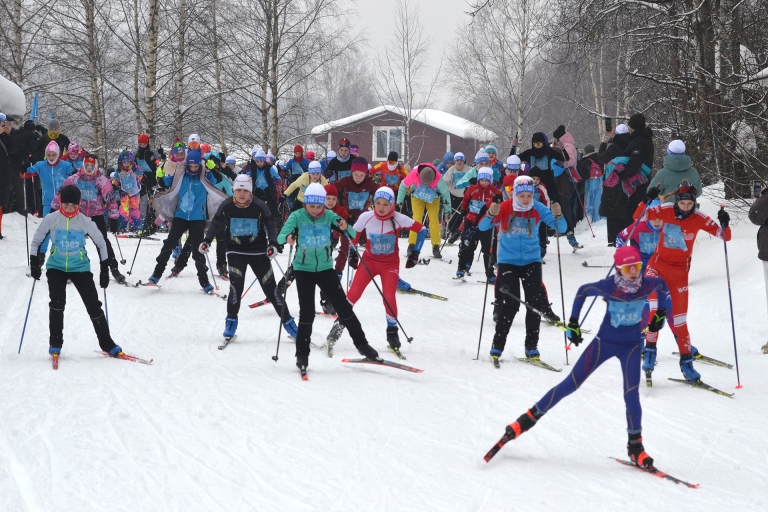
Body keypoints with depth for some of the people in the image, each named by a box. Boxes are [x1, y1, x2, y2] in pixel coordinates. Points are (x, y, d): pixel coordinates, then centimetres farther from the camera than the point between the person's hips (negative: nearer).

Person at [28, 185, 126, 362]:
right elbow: (36, 242, 4)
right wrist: (35, 264, -6)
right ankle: (55, 345, -5)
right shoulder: (51, 220, -8)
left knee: (93, 305, -3)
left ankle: (107, 344, 9)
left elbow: (101, 243, 3)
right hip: (56, 267, 0)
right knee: (57, 303, -17)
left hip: (80, 268, 0)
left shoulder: (85, 222, -9)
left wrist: (105, 270, 2)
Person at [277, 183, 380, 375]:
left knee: (343, 306, 4)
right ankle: (302, 354, 7)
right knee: (307, 312, -4)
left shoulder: (329, 216, -6)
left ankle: (361, 344, 16)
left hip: (325, 269, 2)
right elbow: (281, 235, -20)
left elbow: (352, 234, -9)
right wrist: (288, 238, -44)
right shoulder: (297, 216, -10)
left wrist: (345, 228, -32)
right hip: (303, 270, -2)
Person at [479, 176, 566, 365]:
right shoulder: (505, 207, -11)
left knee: (535, 303, -4)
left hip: (531, 260, 2)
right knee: (510, 304, -12)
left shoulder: (538, 209, -7)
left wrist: (558, 216, -32)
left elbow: (561, 228, -11)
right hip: (508, 261, -2)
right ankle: (497, 347, 0)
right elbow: (482, 227, -16)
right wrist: (491, 214, -36)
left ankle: (531, 347, 9)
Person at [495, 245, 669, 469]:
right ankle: (530, 417, 8)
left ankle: (635, 445, 5)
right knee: (571, 384, -2)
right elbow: (583, 291, -4)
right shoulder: (608, 287, -23)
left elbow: (662, 285, 9)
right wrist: (573, 323, -3)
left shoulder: (648, 285, -17)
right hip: (605, 341, -1)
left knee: (631, 394, -11)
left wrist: (660, 314, 10)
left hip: (631, 345, 1)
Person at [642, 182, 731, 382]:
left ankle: (686, 360, 13)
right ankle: (650, 348, -12)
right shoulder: (665, 210, -10)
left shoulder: (699, 218, -11)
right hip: (658, 264, 0)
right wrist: (648, 201, -23)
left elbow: (724, 236, -11)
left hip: (680, 271, 0)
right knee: (652, 307, -23)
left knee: (679, 318, 1)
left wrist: (724, 224, -32)